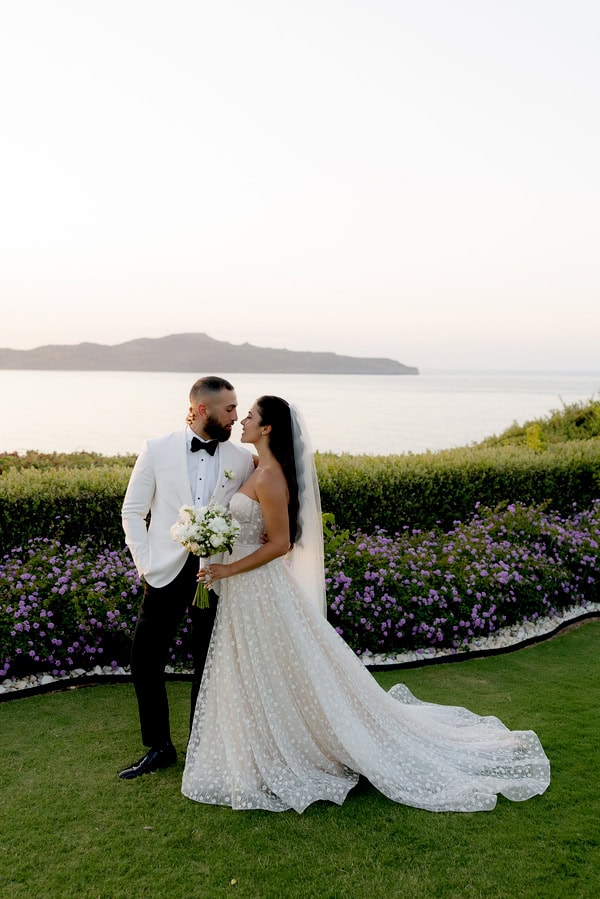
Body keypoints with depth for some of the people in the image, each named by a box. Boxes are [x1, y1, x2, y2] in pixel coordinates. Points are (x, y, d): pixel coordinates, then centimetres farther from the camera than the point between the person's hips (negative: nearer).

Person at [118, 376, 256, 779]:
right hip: (167, 573, 0)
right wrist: (145, 563, -4)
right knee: (145, 662, 3)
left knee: (209, 666, 12)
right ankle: (159, 747, 24)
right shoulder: (157, 450, -3)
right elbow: (133, 511, 2)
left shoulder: (242, 459, -1)